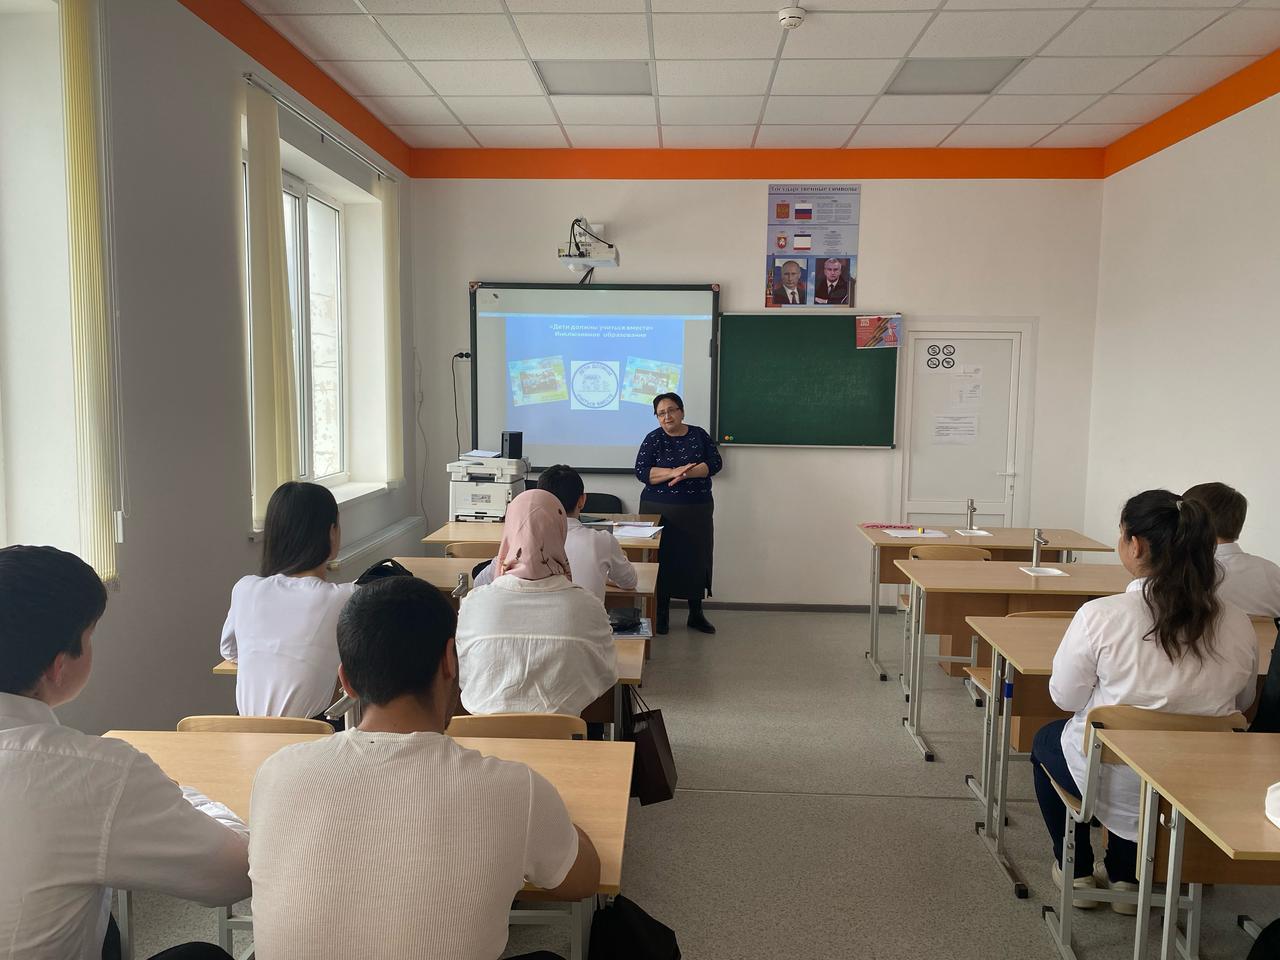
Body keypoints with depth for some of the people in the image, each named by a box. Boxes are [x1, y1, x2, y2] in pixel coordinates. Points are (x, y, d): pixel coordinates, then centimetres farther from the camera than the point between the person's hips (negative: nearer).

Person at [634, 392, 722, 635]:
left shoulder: (699, 435, 5)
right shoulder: (653, 439, -1)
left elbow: (715, 464, -5)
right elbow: (641, 471, -11)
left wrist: (685, 473, -19)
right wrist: (673, 472, -23)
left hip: (697, 511, 2)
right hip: (660, 510, -1)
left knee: (697, 559, 4)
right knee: (662, 560, 2)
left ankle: (696, 614, 18)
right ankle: (662, 614, 16)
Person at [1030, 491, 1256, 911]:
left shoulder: (1099, 616, -25)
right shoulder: (1239, 627, -12)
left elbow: (1065, 698, -10)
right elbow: (1241, 703, 6)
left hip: (1114, 786, -4)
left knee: (1047, 738, 29)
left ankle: (1077, 871, 34)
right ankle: (1127, 877, 37)